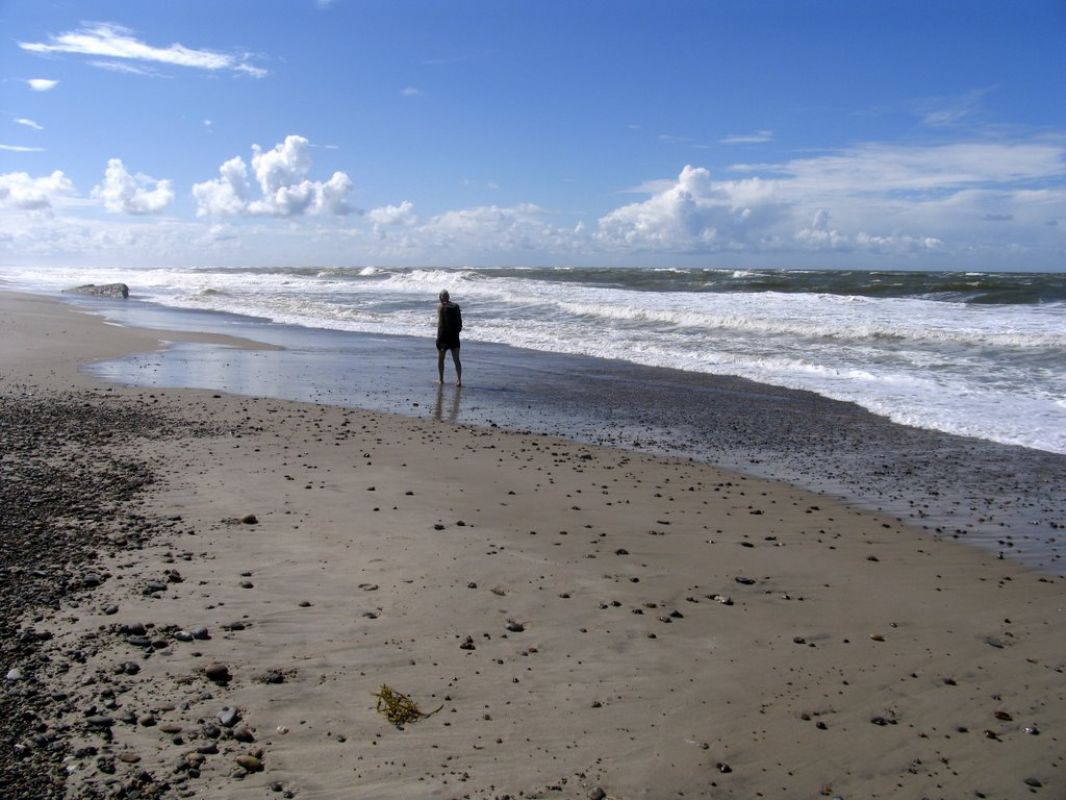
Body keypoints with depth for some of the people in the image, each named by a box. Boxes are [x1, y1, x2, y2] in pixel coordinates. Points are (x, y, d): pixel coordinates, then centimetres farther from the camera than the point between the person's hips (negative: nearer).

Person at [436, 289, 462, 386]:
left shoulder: (441, 307, -10)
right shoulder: (456, 306, 5)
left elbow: (440, 323, -16)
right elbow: (460, 321, 9)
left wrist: (438, 337, -16)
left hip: (444, 335, -4)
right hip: (455, 336, 4)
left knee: (440, 359, 13)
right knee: (456, 359, 3)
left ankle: (440, 379, 22)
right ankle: (459, 380, -7)